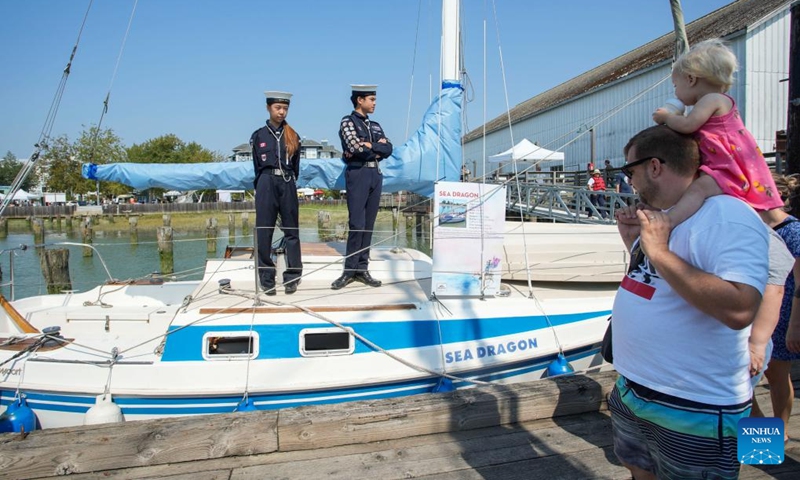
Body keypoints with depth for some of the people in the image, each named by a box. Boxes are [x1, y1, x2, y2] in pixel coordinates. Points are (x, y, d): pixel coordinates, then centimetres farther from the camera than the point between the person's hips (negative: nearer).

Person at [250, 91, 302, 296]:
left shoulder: (293, 136, 10)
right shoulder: (258, 136, 6)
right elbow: (257, 167, 11)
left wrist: (286, 181, 12)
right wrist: (264, 185, 10)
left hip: (287, 185, 1)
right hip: (266, 184, -1)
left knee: (291, 230, 2)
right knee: (264, 231, -1)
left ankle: (292, 277, 10)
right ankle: (266, 279, 8)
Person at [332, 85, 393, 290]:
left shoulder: (375, 125, 20)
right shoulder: (347, 122, 0)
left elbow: (388, 149, 8)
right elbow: (356, 147, -16)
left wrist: (369, 146, -7)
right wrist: (377, 146, -1)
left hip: (376, 175, 6)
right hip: (358, 174, -6)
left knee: (369, 225, 5)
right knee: (357, 224, -8)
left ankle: (362, 269, 11)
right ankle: (350, 270, 0)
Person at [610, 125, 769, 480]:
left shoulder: (728, 217, -21)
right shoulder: (658, 216, 7)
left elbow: (739, 309, -33)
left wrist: (658, 251, -29)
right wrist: (633, 241, 5)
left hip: (694, 412, -8)